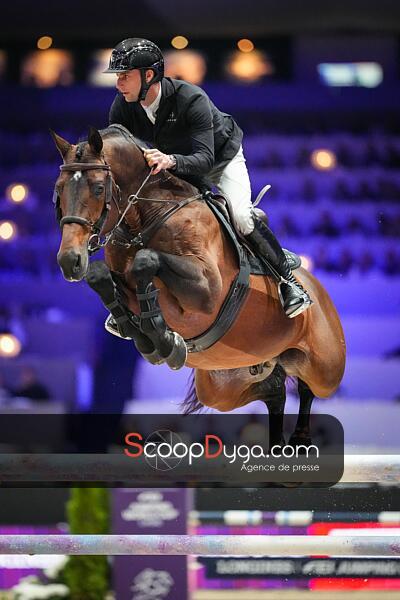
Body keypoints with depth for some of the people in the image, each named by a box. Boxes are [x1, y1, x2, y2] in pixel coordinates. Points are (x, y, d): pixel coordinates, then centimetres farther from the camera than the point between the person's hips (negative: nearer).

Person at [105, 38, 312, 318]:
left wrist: (170, 161, -65)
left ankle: (287, 279, -7)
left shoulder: (191, 99, -38)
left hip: (222, 156, -6)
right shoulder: (123, 105, -22)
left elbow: (204, 159, -45)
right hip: (174, 166, 6)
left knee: (241, 217, -24)